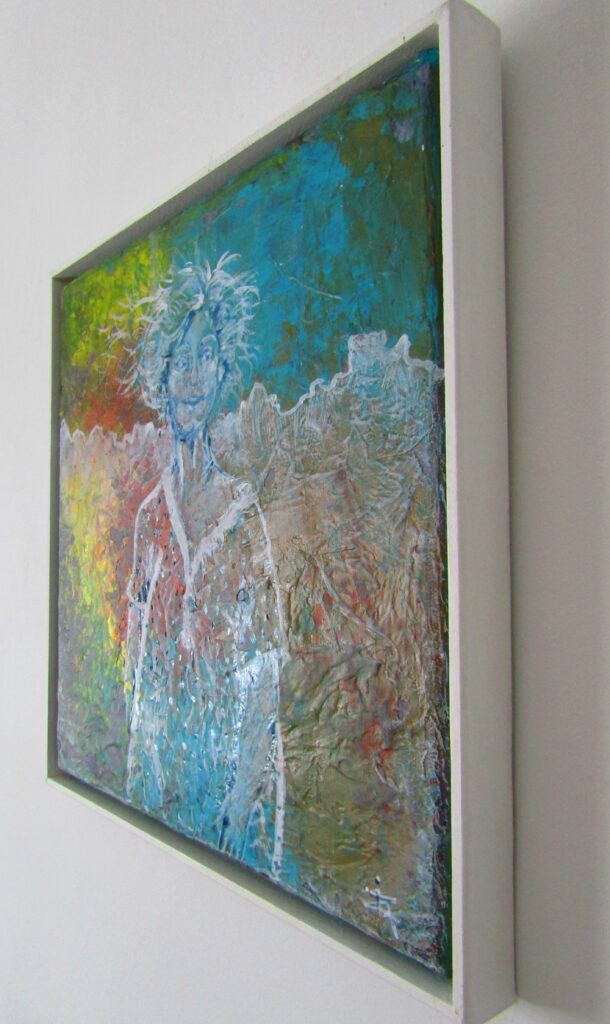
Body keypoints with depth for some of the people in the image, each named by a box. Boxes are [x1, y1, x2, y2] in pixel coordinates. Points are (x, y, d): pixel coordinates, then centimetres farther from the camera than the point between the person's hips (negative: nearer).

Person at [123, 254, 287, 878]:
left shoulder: (242, 509, -8)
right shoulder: (150, 512, 3)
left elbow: (266, 650, -10)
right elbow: (136, 626, 9)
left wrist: (247, 776, -12)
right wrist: (136, 728, 7)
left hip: (227, 729, -3)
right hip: (160, 729, 4)